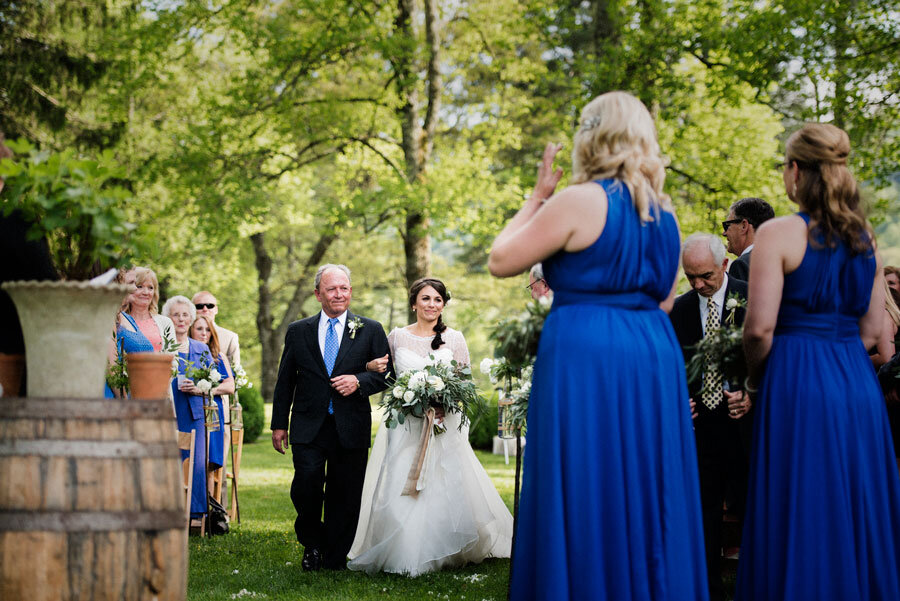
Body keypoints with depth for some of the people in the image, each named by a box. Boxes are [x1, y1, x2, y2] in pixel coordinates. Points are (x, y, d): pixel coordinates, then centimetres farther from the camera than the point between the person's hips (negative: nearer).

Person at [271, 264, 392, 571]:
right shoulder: (298, 332, 10)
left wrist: (359, 381, -12)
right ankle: (312, 544, 9)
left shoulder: (370, 330, 7)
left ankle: (335, 558, 16)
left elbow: (387, 374, 7)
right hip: (309, 427, 0)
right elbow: (285, 382, 12)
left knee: (345, 495, 1)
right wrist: (279, 425, 8)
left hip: (351, 428, 0)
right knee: (306, 482, -15)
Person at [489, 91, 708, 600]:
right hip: (655, 358, 7)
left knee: (587, 508, -2)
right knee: (646, 502, 12)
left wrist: (538, 196, 7)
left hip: (586, 358, -7)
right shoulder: (663, 215, 12)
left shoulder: (580, 201, -9)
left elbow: (501, 261, -3)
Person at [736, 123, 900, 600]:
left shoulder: (779, 233, -9)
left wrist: (756, 378, 3)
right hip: (858, 381, 6)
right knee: (856, 511, 12)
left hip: (797, 382, -6)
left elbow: (760, 327, -13)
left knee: (800, 520, 1)